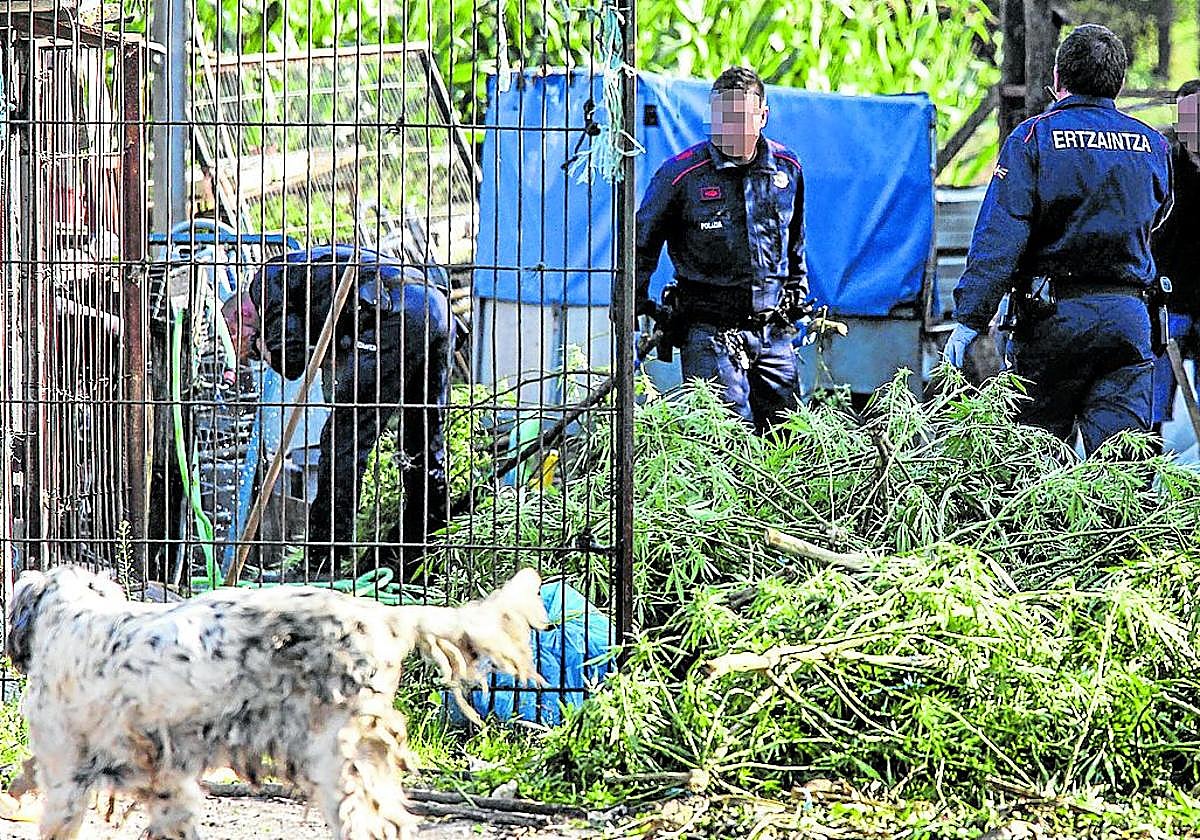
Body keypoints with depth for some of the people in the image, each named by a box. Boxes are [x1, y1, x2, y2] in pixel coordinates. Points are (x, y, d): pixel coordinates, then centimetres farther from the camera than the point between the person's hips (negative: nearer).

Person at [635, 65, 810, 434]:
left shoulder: (787, 168, 5)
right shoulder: (682, 173, -8)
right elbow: (641, 244, 3)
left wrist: (797, 293, 25)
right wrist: (635, 308, -1)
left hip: (774, 334, 5)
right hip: (710, 331, -5)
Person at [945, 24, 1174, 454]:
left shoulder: (1034, 138, -5)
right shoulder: (1153, 145, 8)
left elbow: (999, 237, -13)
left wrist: (969, 318, -15)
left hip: (1053, 317, -3)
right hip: (1129, 319, 3)